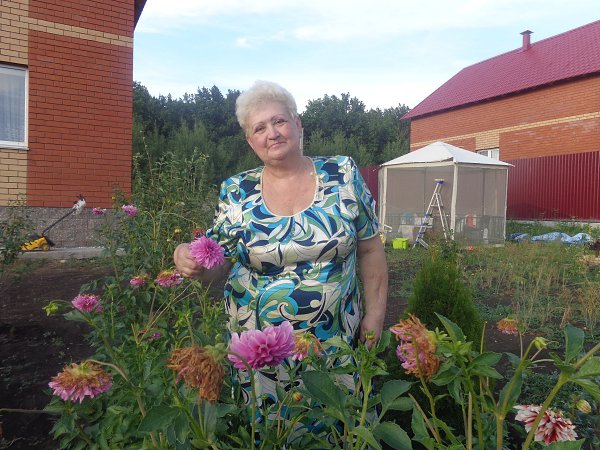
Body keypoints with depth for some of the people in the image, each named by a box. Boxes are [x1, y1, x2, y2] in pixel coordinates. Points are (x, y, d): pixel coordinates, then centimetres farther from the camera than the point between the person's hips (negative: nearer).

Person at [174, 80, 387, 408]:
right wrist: (192, 263, -18)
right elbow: (218, 266, 3)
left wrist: (375, 313, 0)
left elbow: (370, 250, 3)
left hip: (337, 343, 0)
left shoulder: (343, 175, -3)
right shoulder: (236, 193, -2)